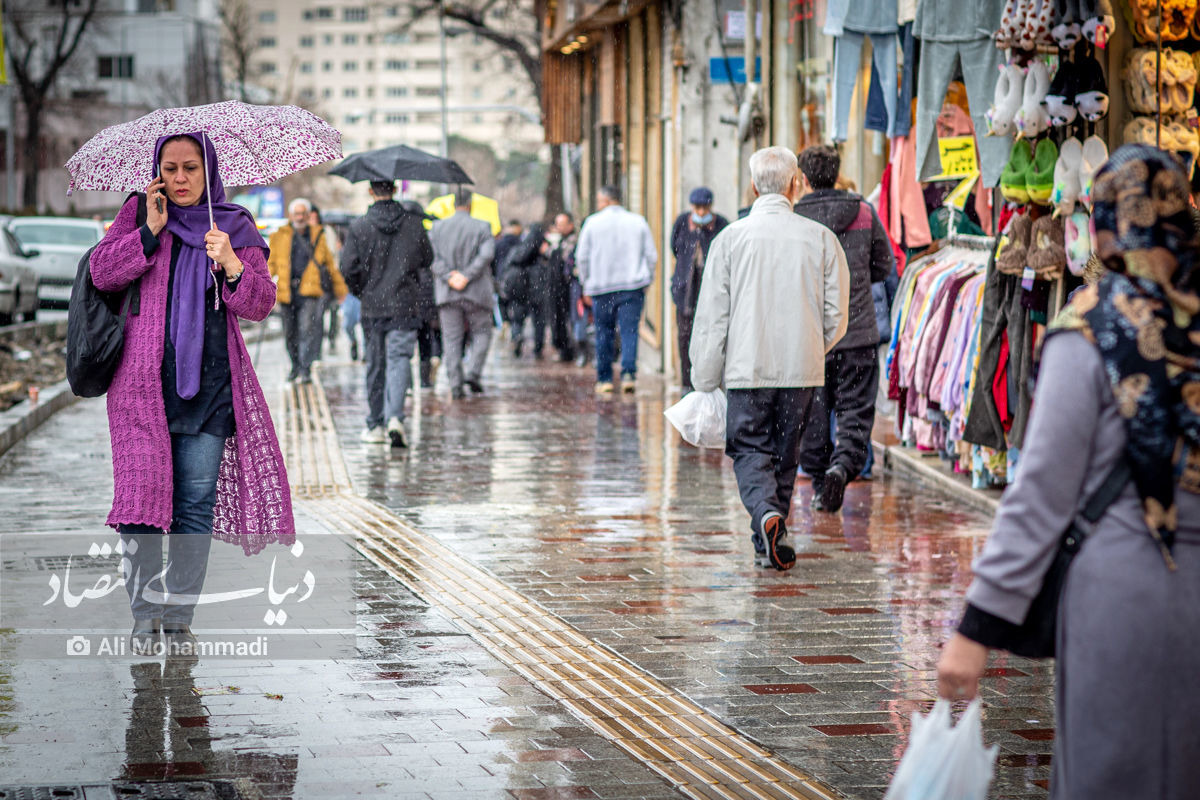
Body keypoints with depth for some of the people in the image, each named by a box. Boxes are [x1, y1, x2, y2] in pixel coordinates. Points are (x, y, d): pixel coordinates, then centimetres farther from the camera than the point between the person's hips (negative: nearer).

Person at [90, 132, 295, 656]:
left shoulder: (237, 228, 10)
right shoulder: (138, 214, 10)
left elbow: (259, 306, 3)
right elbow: (101, 273, 0)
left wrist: (231, 264, -15)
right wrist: (151, 232, -8)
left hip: (210, 381, 1)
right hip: (144, 378, -1)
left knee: (197, 503, 0)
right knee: (142, 493, -9)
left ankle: (179, 618, 8)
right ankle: (144, 614, 1)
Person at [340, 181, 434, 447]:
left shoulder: (359, 227, -5)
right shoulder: (414, 223, 0)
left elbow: (349, 266, -7)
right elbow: (427, 260, 8)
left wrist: (360, 291, 9)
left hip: (372, 305, 0)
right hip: (405, 305, 0)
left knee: (375, 365, 11)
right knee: (399, 359, -3)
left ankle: (374, 426, 17)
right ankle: (395, 417, -24)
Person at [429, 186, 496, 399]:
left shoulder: (438, 227, 6)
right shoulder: (481, 227, -1)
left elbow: (433, 256, -5)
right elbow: (486, 254, -14)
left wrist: (449, 277, -11)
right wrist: (466, 276, -15)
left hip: (446, 293, 2)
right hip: (475, 293, -2)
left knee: (451, 338, 4)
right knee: (481, 333, 12)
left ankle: (455, 385, -1)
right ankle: (473, 373, -5)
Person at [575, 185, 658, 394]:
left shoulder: (592, 222, 2)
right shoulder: (638, 222, 7)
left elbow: (582, 257, 4)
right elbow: (651, 255, 8)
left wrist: (586, 284, 13)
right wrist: (646, 280, 18)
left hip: (601, 286, -1)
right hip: (633, 287, 1)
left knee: (604, 334, 7)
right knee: (629, 331, -2)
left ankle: (604, 379, 10)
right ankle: (628, 373, -19)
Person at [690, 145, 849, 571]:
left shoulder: (731, 238, -5)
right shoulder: (820, 238, -1)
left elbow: (712, 316, -3)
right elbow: (836, 316, 3)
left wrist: (705, 378, 4)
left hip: (748, 365, -1)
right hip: (803, 368, 2)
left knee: (750, 449, 7)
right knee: (785, 454, 14)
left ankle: (767, 513, -20)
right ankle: (770, 543, 19)